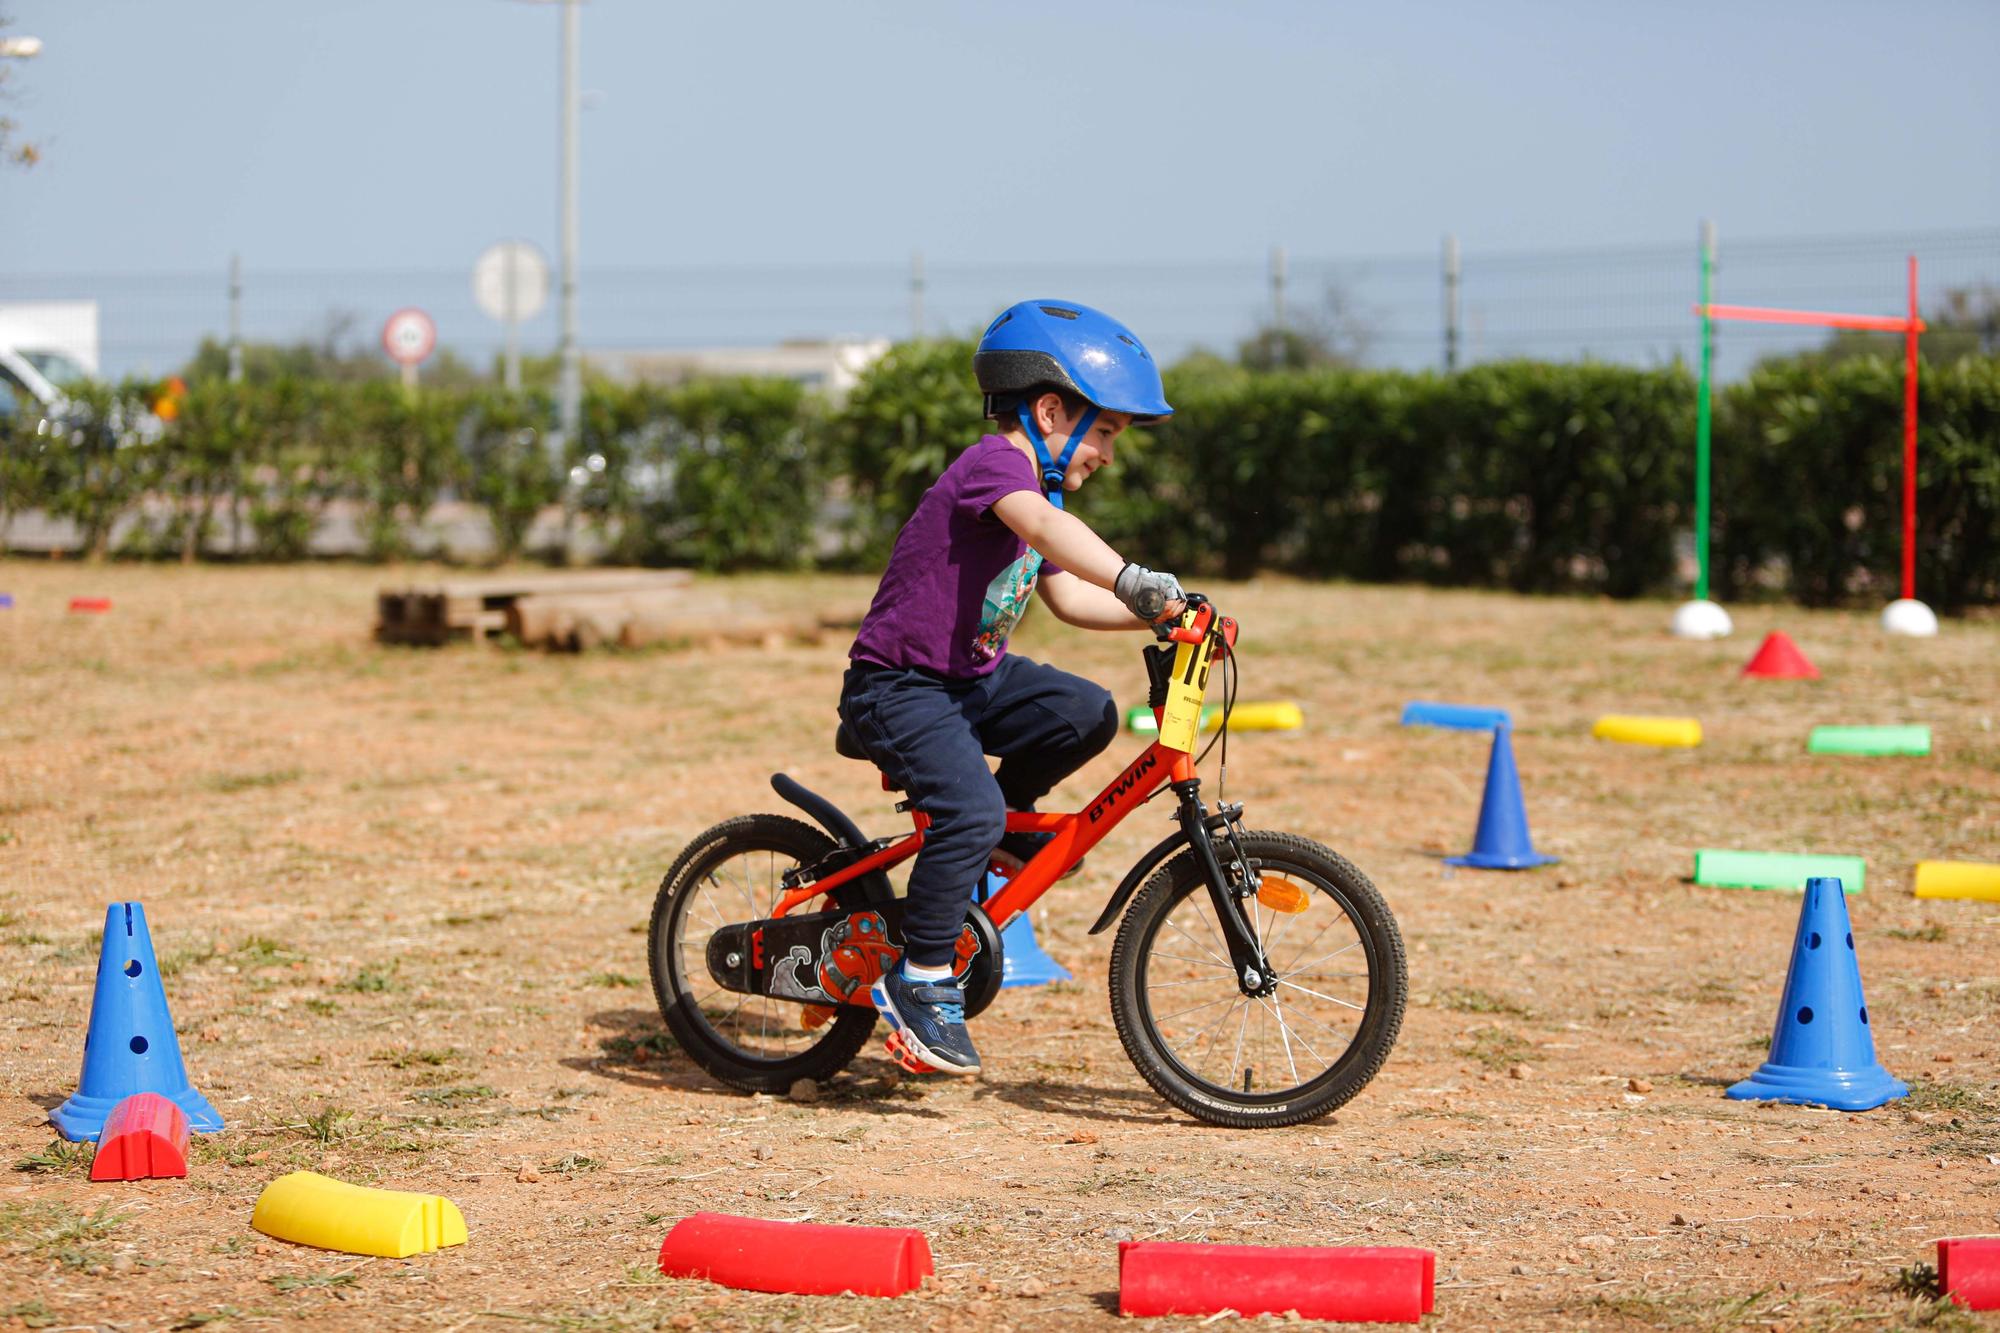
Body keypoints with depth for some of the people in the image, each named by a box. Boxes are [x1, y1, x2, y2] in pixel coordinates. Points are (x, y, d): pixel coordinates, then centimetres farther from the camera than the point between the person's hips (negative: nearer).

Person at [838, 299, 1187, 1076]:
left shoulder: (1037, 483, 12)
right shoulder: (995, 463, -19)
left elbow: (1067, 595, 15)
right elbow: (1041, 525, -41)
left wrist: (1148, 615, -1)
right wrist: (1134, 580, -54)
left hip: (975, 676, 9)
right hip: (899, 685, -9)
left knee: (1087, 714, -10)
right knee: (972, 811, -27)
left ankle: (997, 825, 12)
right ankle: (920, 983, -16)